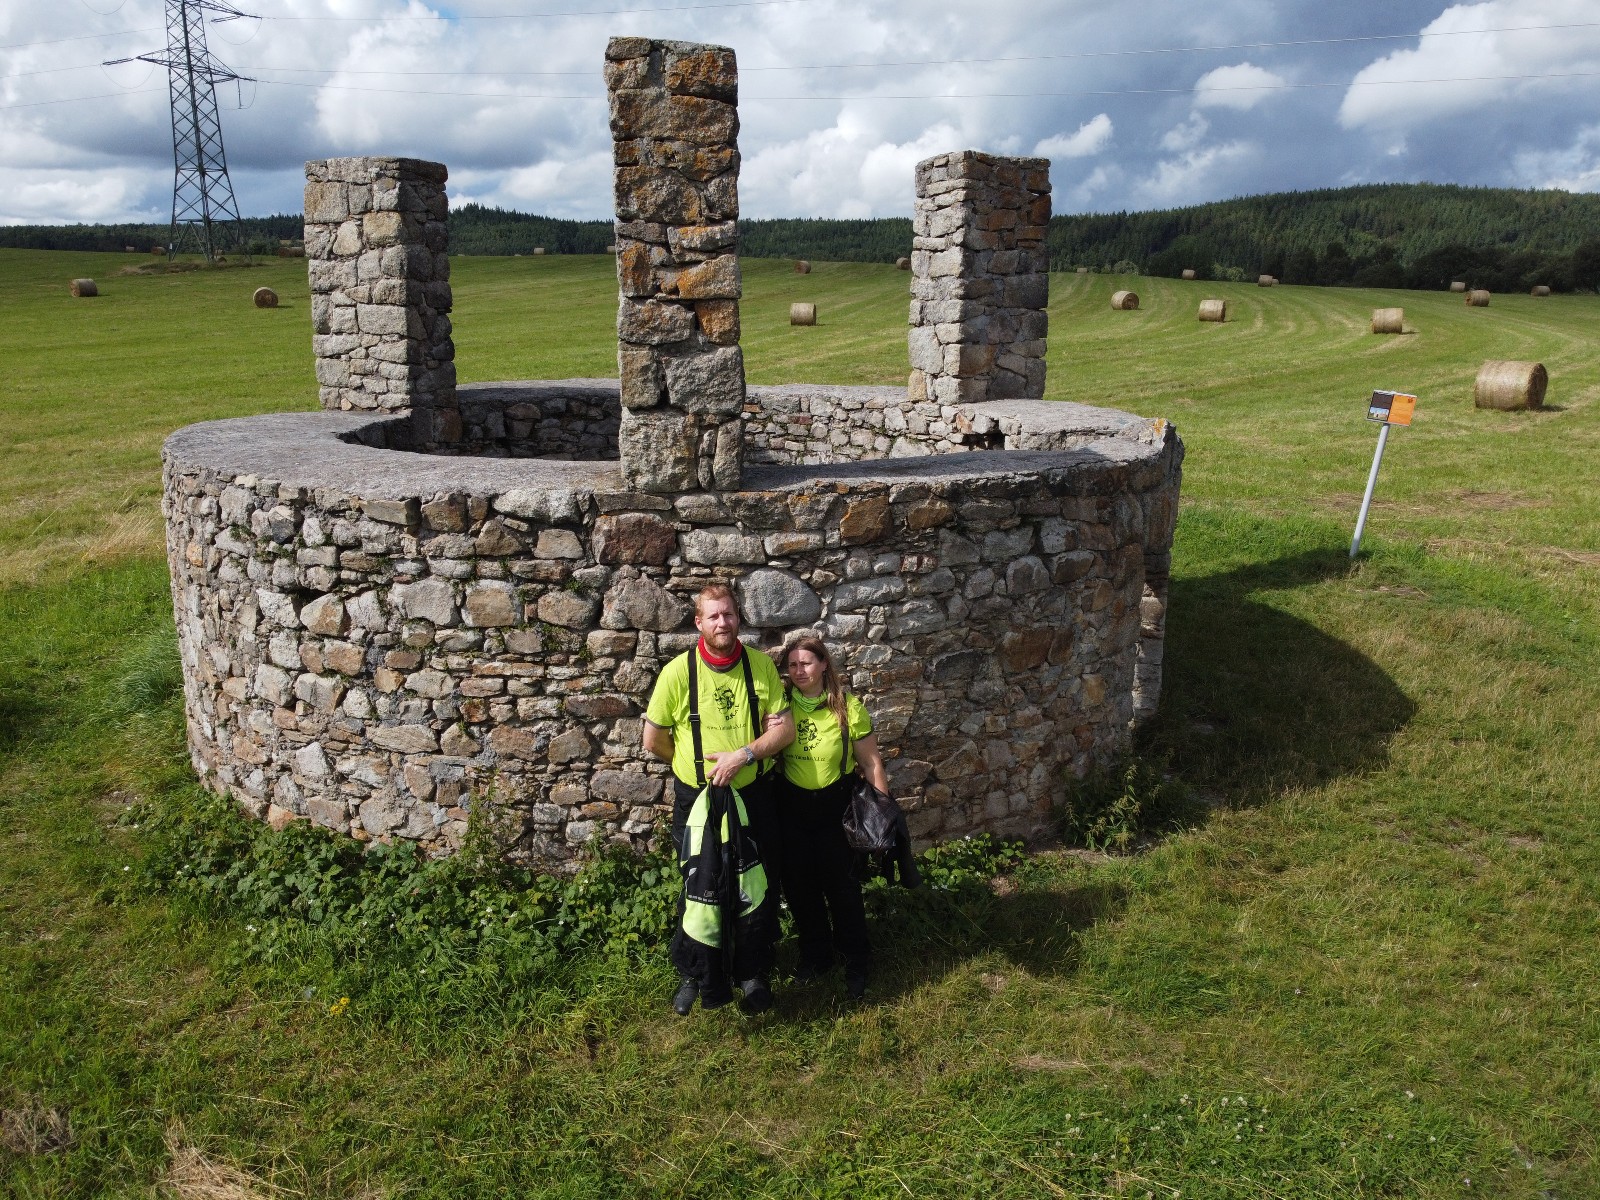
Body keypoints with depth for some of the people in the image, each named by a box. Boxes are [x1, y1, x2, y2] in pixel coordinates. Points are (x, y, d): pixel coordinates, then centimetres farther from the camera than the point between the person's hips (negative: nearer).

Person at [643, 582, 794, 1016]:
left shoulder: (761, 665, -7)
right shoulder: (678, 671, -14)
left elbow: (784, 728, -7)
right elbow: (654, 741, -5)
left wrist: (744, 756, -21)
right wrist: (696, 767, 4)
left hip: (754, 797, 2)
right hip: (697, 800, -1)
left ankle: (754, 974, 33)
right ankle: (696, 976, 34)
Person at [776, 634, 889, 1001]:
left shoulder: (848, 707, -11)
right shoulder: (782, 705, -5)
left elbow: (871, 764, -6)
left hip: (835, 805, -3)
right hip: (792, 808, 3)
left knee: (842, 886, 5)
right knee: (799, 886, 14)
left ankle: (856, 963, 24)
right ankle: (816, 955, 34)